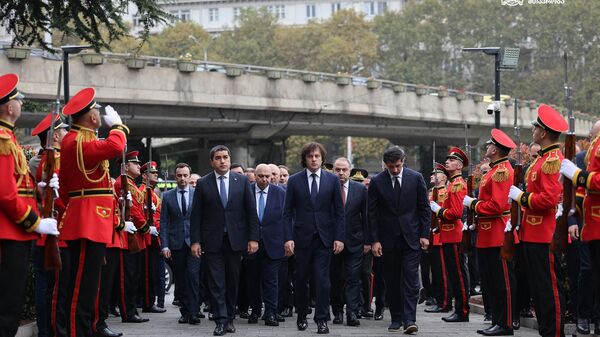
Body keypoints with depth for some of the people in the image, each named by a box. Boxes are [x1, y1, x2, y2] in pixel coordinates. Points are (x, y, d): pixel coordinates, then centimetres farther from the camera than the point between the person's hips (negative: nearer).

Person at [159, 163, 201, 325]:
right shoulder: (167, 196, 7)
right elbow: (164, 223, 5)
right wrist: (164, 245, -4)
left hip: (194, 242, -2)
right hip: (176, 243, 2)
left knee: (193, 275, -13)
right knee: (180, 279, 5)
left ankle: (193, 312, -13)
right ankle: (184, 312, 13)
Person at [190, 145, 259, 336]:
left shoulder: (242, 181, 4)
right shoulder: (203, 184, 2)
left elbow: (251, 211, 3)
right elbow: (196, 215, 2)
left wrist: (253, 238, -3)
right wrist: (195, 241, -5)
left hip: (235, 239, 1)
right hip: (212, 240, -1)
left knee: (233, 281, 7)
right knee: (216, 283, -4)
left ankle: (230, 318, 17)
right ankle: (221, 321, -4)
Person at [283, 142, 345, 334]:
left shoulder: (332, 180, 4)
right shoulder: (294, 181, 3)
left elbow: (339, 211, 4)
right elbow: (288, 213, 3)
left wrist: (339, 237, -3)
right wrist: (288, 238, -6)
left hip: (324, 238, -1)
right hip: (302, 238, 1)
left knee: (322, 279, -6)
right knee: (301, 279, 8)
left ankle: (322, 320, -2)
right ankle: (302, 316, 22)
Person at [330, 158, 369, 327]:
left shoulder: (360, 189, 3)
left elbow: (365, 216, 5)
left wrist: (367, 241, 2)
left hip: (354, 242, 0)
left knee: (353, 278, -5)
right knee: (335, 279, 7)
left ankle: (352, 313, -8)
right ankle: (338, 312, 17)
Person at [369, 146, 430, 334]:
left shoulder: (416, 178, 0)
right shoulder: (377, 182, -1)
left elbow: (424, 208, 3)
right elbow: (372, 213, 1)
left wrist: (424, 235, -2)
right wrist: (375, 240, -5)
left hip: (411, 237, -1)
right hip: (388, 239, 1)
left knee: (410, 279, -8)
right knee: (391, 281, 6)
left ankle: (409, 320, -10)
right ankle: (396, 319, 14)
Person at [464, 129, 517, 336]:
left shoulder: (502, 171, -15)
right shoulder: (495, 170, 17)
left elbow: (497, 205, -22)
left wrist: (473, 204, -11)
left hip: (498, 236, -10)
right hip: (488, 237, 10)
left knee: (502, 282, -4)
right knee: (490, 282, 12)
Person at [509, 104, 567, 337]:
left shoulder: (553, 160, -15)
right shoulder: (543, 159, 16)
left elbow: (549, 199, -23)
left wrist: (521, 196, -13)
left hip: (545, 238, -10)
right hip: (533, 235, 10)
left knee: (550, 289, -6)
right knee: (537, 289, 13)